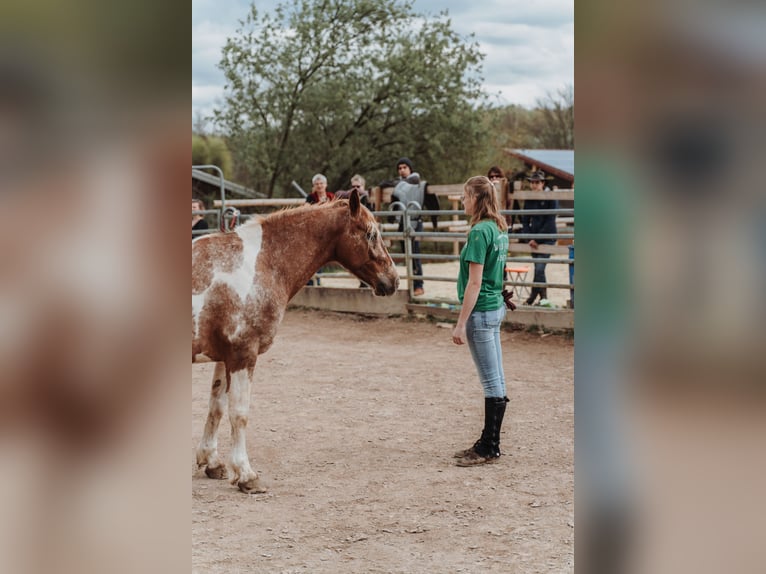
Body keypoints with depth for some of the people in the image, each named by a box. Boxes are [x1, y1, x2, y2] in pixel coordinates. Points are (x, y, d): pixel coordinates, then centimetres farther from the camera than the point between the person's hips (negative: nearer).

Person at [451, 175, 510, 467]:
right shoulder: (499, 229, 9)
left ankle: (488, 448, 4)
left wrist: (461, 324, -18)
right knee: (496, 382, 13)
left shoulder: (480, 232, -18)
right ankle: (489, 442, 22)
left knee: (492, 383, -3)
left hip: (480, 311, -9)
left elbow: (474, 283, -20)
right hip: (496, 307, 9)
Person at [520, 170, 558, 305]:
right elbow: (525, 220, 9)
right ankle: (543, 297, 18)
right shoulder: (529, 200, 8)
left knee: (539, 268, -11)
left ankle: (532, 297, -2)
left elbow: (550, 221, -12)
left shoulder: (550, 199, -7)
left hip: (547, 238, -5)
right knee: (539, 269, 8)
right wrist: (529, 238, -5)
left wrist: (537, 239, -15)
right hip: (534, 239, 5)